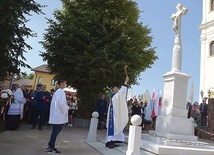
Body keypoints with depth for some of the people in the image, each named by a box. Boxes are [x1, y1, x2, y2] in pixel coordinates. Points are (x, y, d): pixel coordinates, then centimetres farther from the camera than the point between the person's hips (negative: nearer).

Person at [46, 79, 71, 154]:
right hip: (59, 115, -10)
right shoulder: (61, 92, -16)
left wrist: (66, 104, 14)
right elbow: (61, 103, -24)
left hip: (56, 114, 10)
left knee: (56, 130, 16)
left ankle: (51, 146, 23)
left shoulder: (57, 91, 15)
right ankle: (51, 148, 7)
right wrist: (67, 108, -9)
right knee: (56, 131, -2)